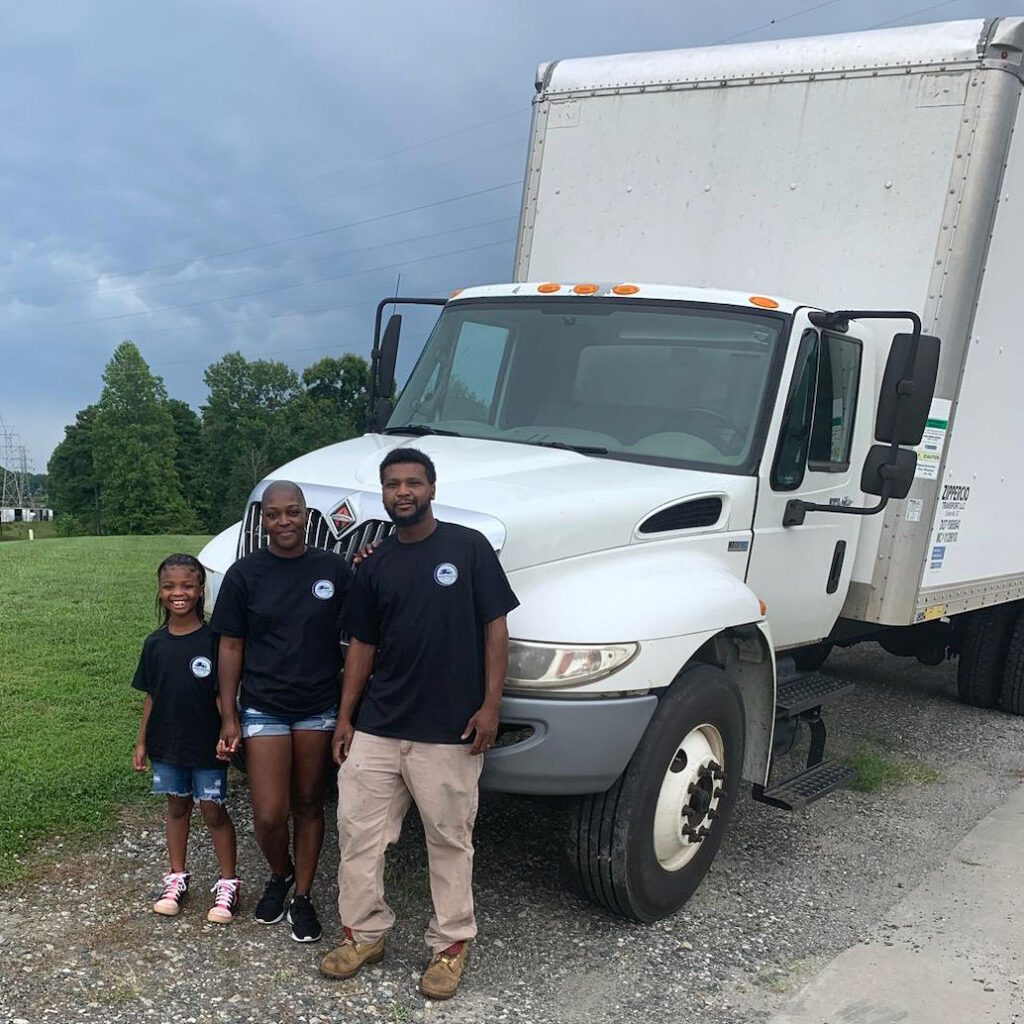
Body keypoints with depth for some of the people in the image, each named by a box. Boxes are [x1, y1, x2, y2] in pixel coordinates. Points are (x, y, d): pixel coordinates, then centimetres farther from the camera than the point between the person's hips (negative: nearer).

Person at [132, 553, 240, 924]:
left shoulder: (213, 640, -11)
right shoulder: (156, 644, 1)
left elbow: (223, 694, -9)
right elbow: (151, 697, 7)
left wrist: (226, 734, -17)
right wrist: (142, 742, 7)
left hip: (206, 744, -4)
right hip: (167, 743, 4)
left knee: (213, 812, 3)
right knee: (177, 807, 17)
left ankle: (228, 885, 15)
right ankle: (177, 879, 30)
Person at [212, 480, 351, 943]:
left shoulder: (335, 570, -2)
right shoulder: (244, 573, -3)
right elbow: (231, 647, 0)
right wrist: (229, 717, -2)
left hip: (320, 708, 1)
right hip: (264, 709, -1)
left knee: (309, 805, 11)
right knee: (269, 816, -3)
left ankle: (302, 896, 28)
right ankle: (280, 873, 28)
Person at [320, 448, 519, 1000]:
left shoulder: (469, 547, -5)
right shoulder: (374, 565, 7)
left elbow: (495, 627, -5)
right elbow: (362, 645, 12)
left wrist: (490, 704, -11)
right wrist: (345, 717, 9)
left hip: (449, 731, -4)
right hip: (376, 727, 4)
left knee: (449, 840, 7)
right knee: (357, 828, 9)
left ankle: (450, 944, 24)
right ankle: (364, 933, 27)